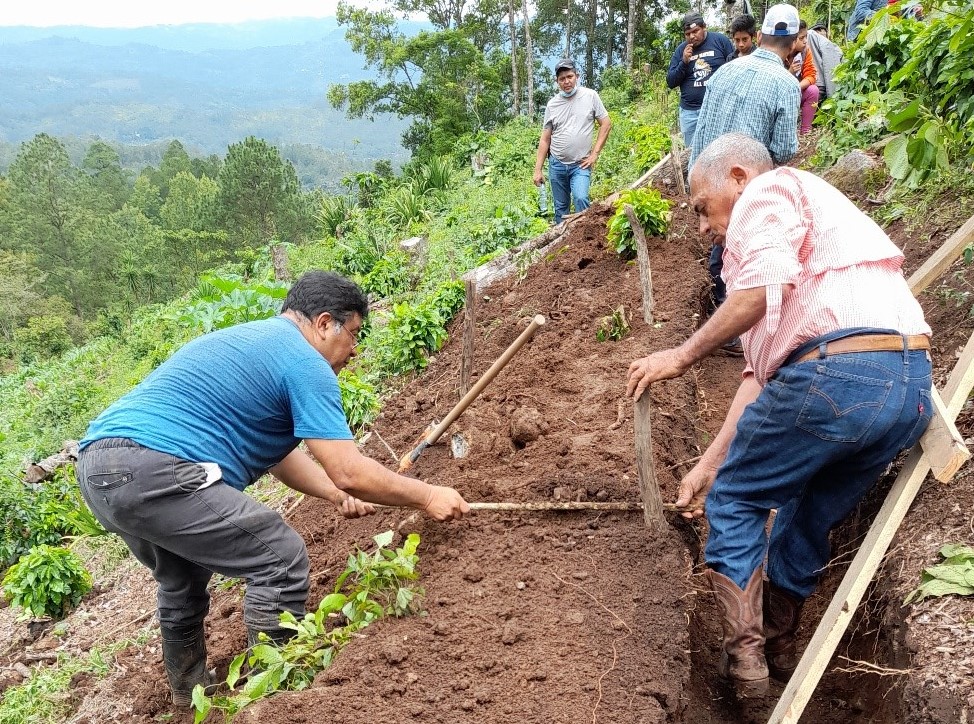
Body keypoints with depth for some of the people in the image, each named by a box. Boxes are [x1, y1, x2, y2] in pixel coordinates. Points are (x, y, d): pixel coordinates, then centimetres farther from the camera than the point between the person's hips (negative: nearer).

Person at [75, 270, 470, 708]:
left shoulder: (249, 341, 25)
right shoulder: (303, 362, -6)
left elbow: (274, 450, 30)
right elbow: (350, 473, -10)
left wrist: (336, 497, 27)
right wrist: (426, 496, 3)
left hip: (98, 466, 11)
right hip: (147, 468, -11)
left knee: (183, 577, 31)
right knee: (282, 559, -1)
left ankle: (189, 697, 46)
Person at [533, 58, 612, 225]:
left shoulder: (590, 96, -2)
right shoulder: (552, 104, 4)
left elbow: (606, 124, 1)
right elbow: (545, 139, 7)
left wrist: (595, 153, -6)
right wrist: (538, 169, 3)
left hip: (581, 164, -3)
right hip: (557, 164, 3)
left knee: (580, 199, -24)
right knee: (560, 208, 10)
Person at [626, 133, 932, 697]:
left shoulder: (769, 190, 8)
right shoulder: (807, 227, 33)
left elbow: (762, 288, -16)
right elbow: (761, 371, 27)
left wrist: (683, 355, -4)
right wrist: (709, 463, 25)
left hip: (837, 371, -9)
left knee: (735, 499, 11)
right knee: (811, 520, 26)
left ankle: (745, 655, 12)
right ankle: (781, 649, 41)